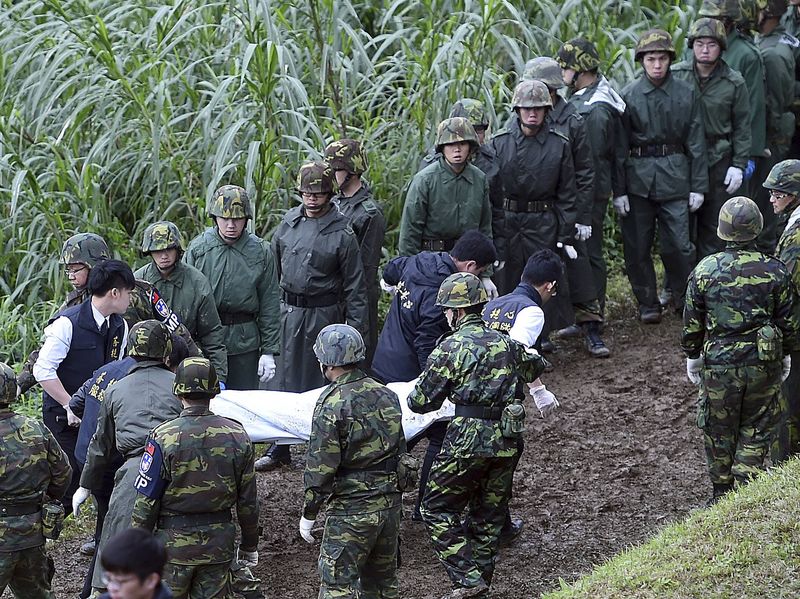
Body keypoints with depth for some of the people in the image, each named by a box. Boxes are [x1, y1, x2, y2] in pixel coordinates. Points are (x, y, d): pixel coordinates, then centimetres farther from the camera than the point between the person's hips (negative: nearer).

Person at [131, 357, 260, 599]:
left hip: (173, 542, -3)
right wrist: (249, 546, 15)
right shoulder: (237, 436, -4)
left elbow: (146, 503, -11)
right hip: (219, 543, 3)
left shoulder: (163, 438, -14)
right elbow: (248, 501, 3)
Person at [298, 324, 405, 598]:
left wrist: (308, 514, -5)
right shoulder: (386, 396, 7)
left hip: (351, 510, -7)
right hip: (391, 503, 7)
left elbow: (321, 467, -15)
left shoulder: (332, 404, -16)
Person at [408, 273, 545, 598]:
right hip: (506, 441, 6)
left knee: (438, 510, 5)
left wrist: (411, 397, 20)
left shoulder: (450, 348, -7)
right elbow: (535, 367, 33)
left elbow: (421, 402, -4)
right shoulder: (505, 342, 11)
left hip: (468, 440, -6)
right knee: (488, 516, 15)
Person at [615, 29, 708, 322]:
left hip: (675, 178, 0)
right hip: (638, 179, 0)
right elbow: (618, 147, 0)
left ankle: (685, 299, 17)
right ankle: (647, 304, 20)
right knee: (637, 248, 6)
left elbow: (696, 142, 5)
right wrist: (618, 191, -4)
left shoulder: (686, 94, 1)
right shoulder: (628, 95, -2)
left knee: (679, 245, -3)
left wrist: (698, 186, 1)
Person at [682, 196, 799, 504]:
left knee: (719, 431, 15)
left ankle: (721, 495, 24)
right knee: (755, 431, 12)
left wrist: (692, 356, 15)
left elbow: (692, 323, 1)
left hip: (718, 363, 0)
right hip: (764, 364, 0)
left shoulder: (705, 270, -7)